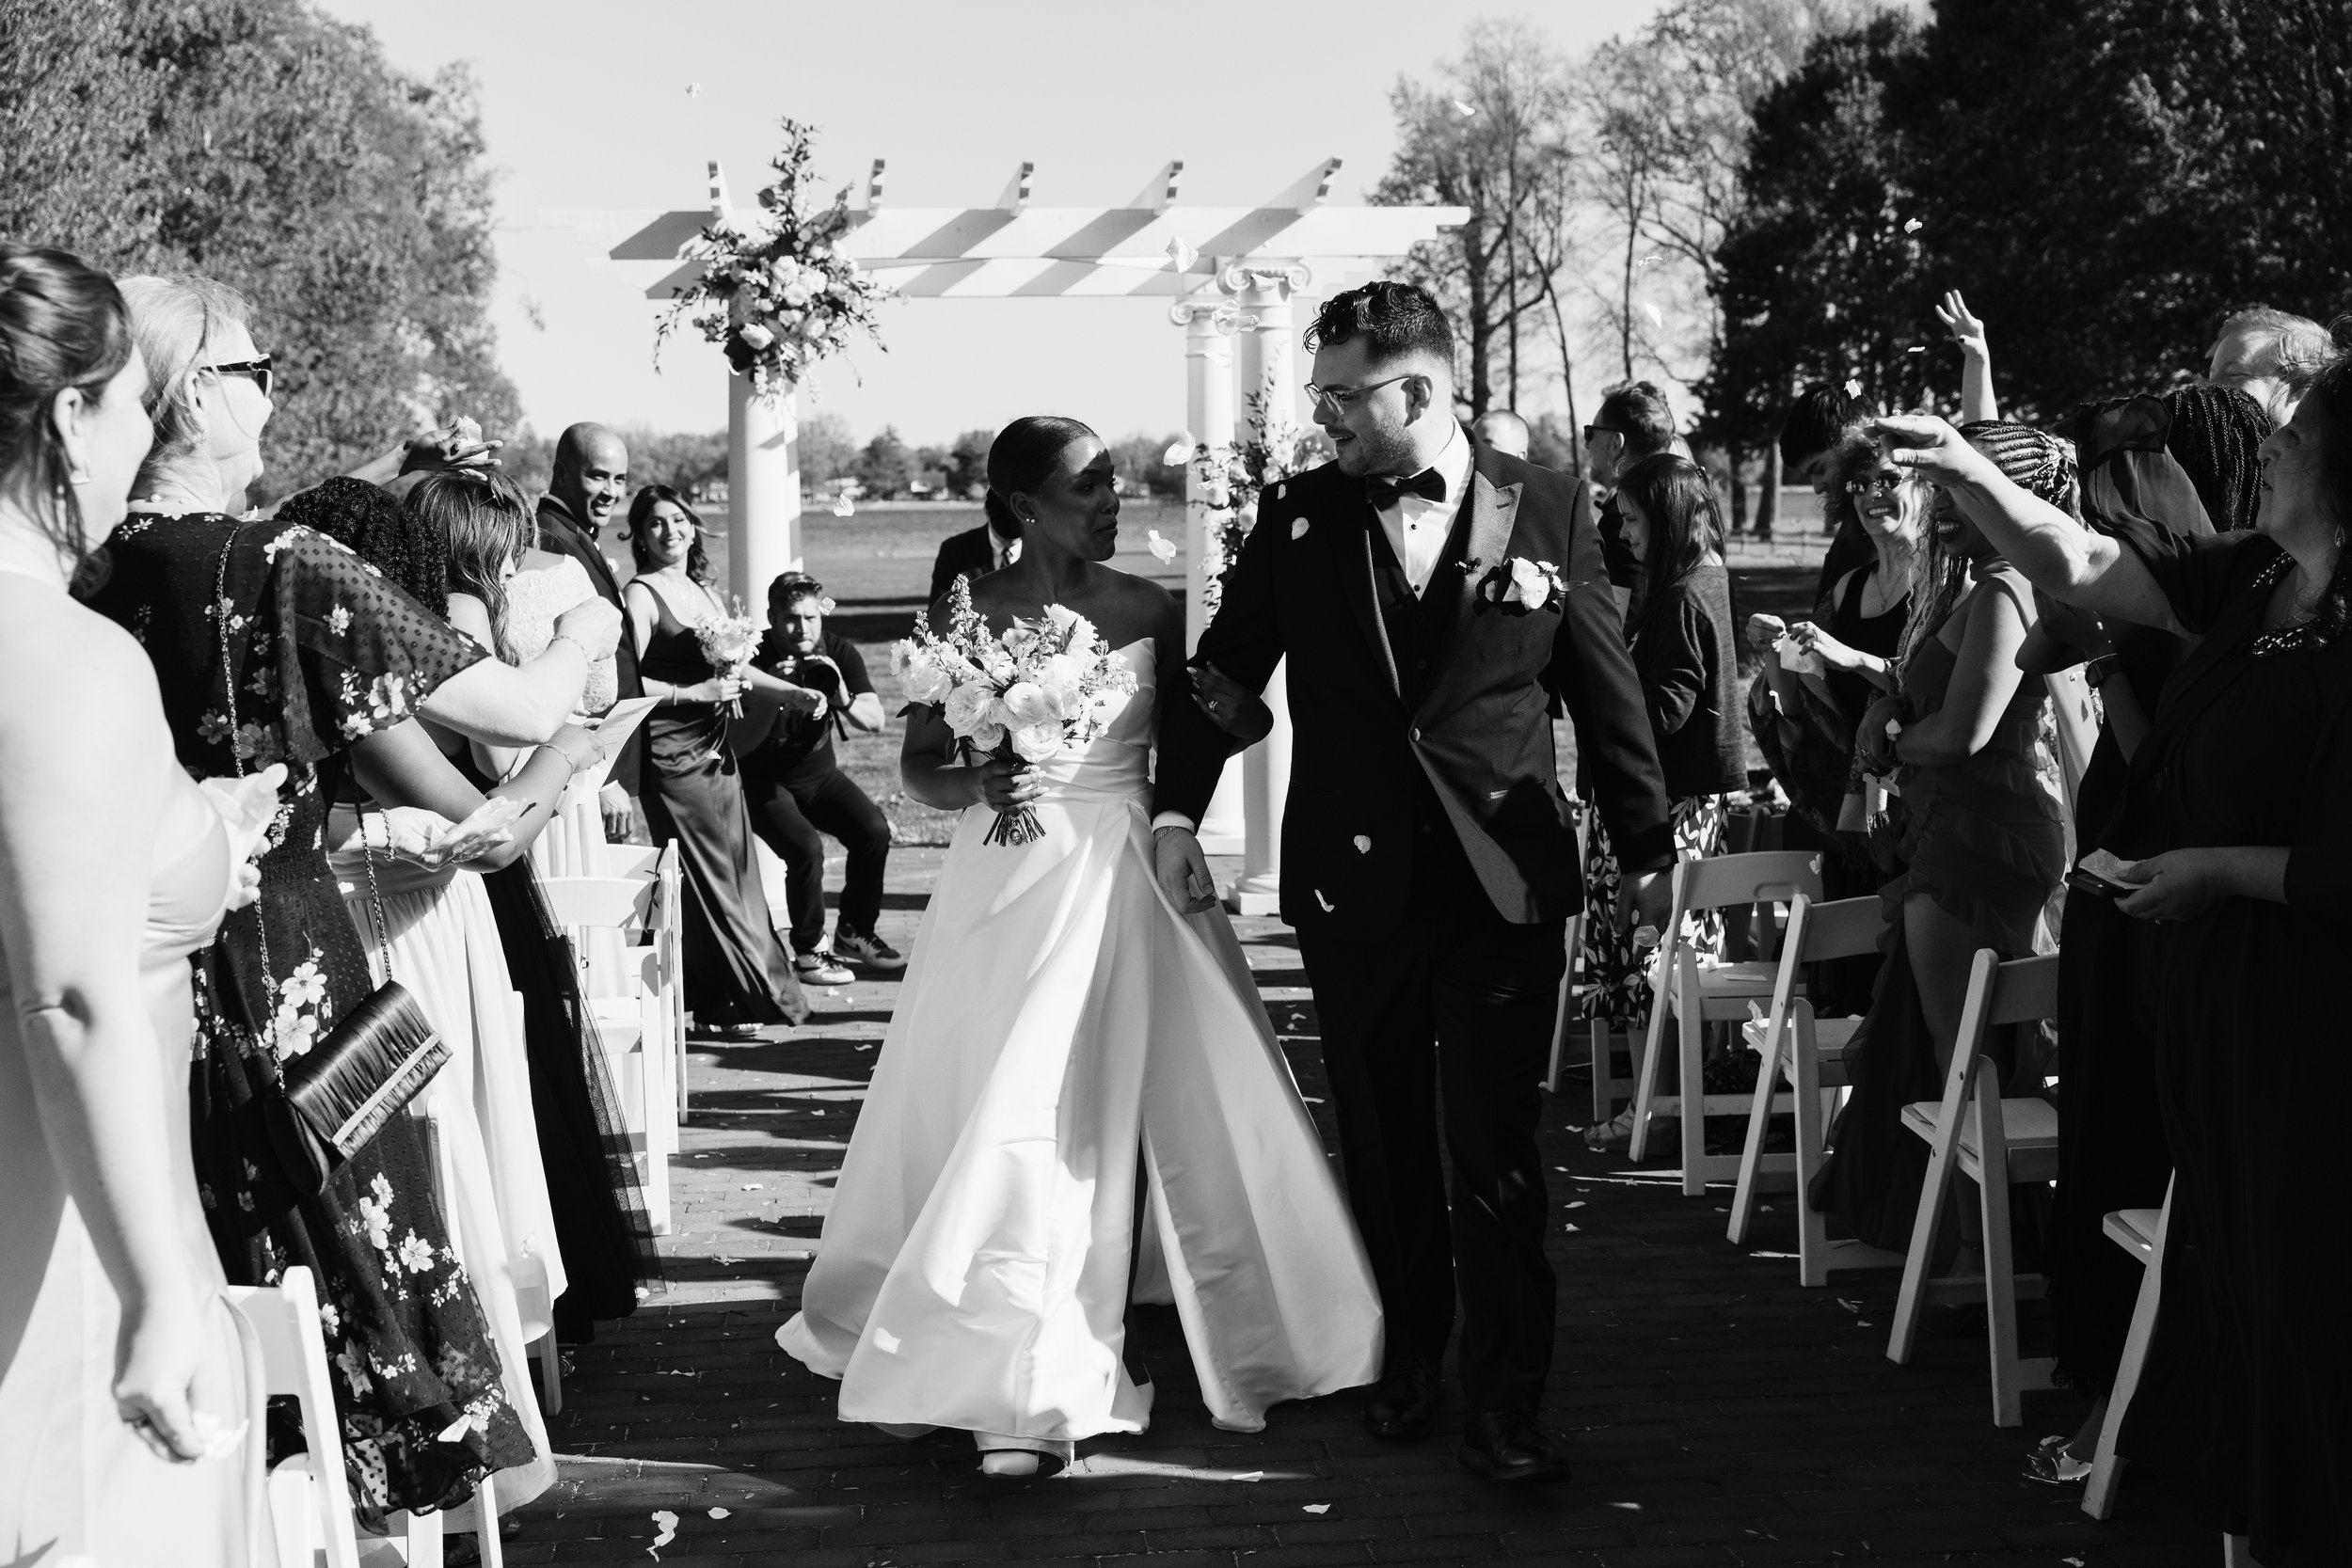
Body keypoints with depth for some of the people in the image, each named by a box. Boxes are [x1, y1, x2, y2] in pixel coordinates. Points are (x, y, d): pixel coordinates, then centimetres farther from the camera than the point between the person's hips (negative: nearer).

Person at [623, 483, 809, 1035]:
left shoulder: (703, 590, 15)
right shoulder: (642, 595, -7)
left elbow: (731, 664, 24)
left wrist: (791, 692, 16)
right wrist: (694, 693, -16)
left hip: (717, 748, 7)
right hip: (674, 754, -7)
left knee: (737, 864, 6)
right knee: (708, 875, -5)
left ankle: (741, 994, 13)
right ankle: (734, 1000, 0)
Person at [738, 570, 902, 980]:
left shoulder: (839, 653, -6)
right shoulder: (756, 658, -16)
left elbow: (875, 721, -12)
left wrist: (844, 699, -33)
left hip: (820, 773, 4)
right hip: (764, 781, -4)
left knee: (875, 830, -19)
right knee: (806, 847, -29)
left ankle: (854, 931, 3)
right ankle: (808, 950, -9)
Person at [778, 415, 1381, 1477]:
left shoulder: (1148, 610, 3)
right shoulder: (965, 614, -2)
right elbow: (918, 768, 0)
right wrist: (976, 783, -19)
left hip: (1133, 883, 2)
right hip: (1015, 889, -2)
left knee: (1180, 1108, 6)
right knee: (1016, 1122, -3)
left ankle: (1232, 1349, 24)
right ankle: (1021, 1389, 3)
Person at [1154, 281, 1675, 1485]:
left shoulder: (1551, 510, -1)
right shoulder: (1297, 516, 3)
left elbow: (1608, 693, 3)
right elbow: (1224, 667, 8)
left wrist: (1646, 848, 7)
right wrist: (1176, 808, -1)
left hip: (1504, 884, -2)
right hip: (1351, 882, 2)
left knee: (1497, 1150, -2)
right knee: (1383, 1145, 12)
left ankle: (1504, 1404, 6)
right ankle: (1407, 1361, 28)